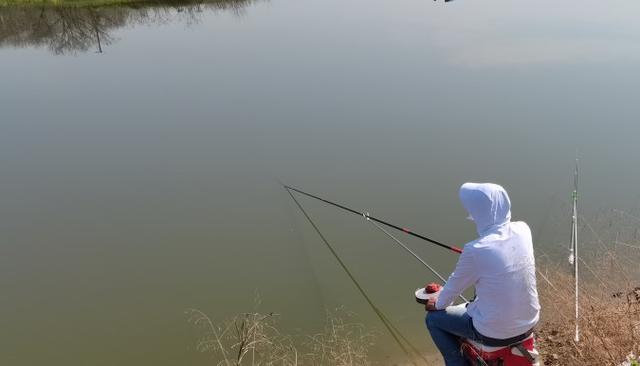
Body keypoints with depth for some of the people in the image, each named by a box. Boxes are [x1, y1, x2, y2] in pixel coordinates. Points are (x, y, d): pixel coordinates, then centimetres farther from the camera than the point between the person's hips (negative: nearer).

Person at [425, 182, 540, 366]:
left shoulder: (475, 250, -28)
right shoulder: (523, 230, -12)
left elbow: (455, 286, -7)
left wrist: (438, 304, 10)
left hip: (496, 333, -6)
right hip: (529, 323, 6)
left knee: (433, 318, 15)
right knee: (470, 306, 34)